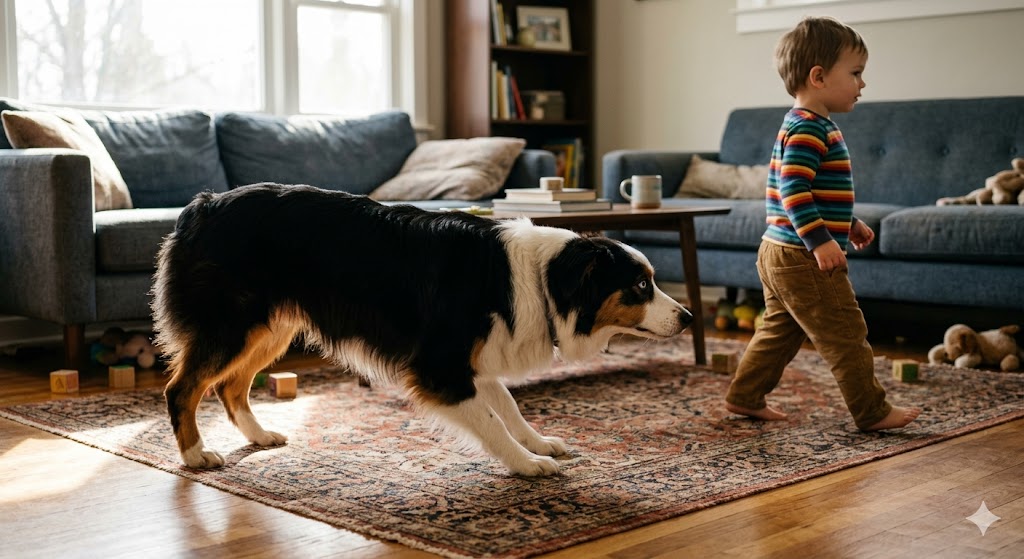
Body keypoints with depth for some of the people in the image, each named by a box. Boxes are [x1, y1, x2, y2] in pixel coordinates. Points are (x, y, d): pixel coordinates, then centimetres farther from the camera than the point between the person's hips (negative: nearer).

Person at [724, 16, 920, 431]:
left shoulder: (816, 127, 17)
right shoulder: (808, 129, -17)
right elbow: (792, 189, -26)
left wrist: (849, 224, 29)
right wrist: (820, 240, -29)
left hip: (780, 255, 11)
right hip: (803, 258, -11)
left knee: (780, 331, 19)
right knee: (846, 334, -2)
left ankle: (744, 397, 26)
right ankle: (873, 412, 6)